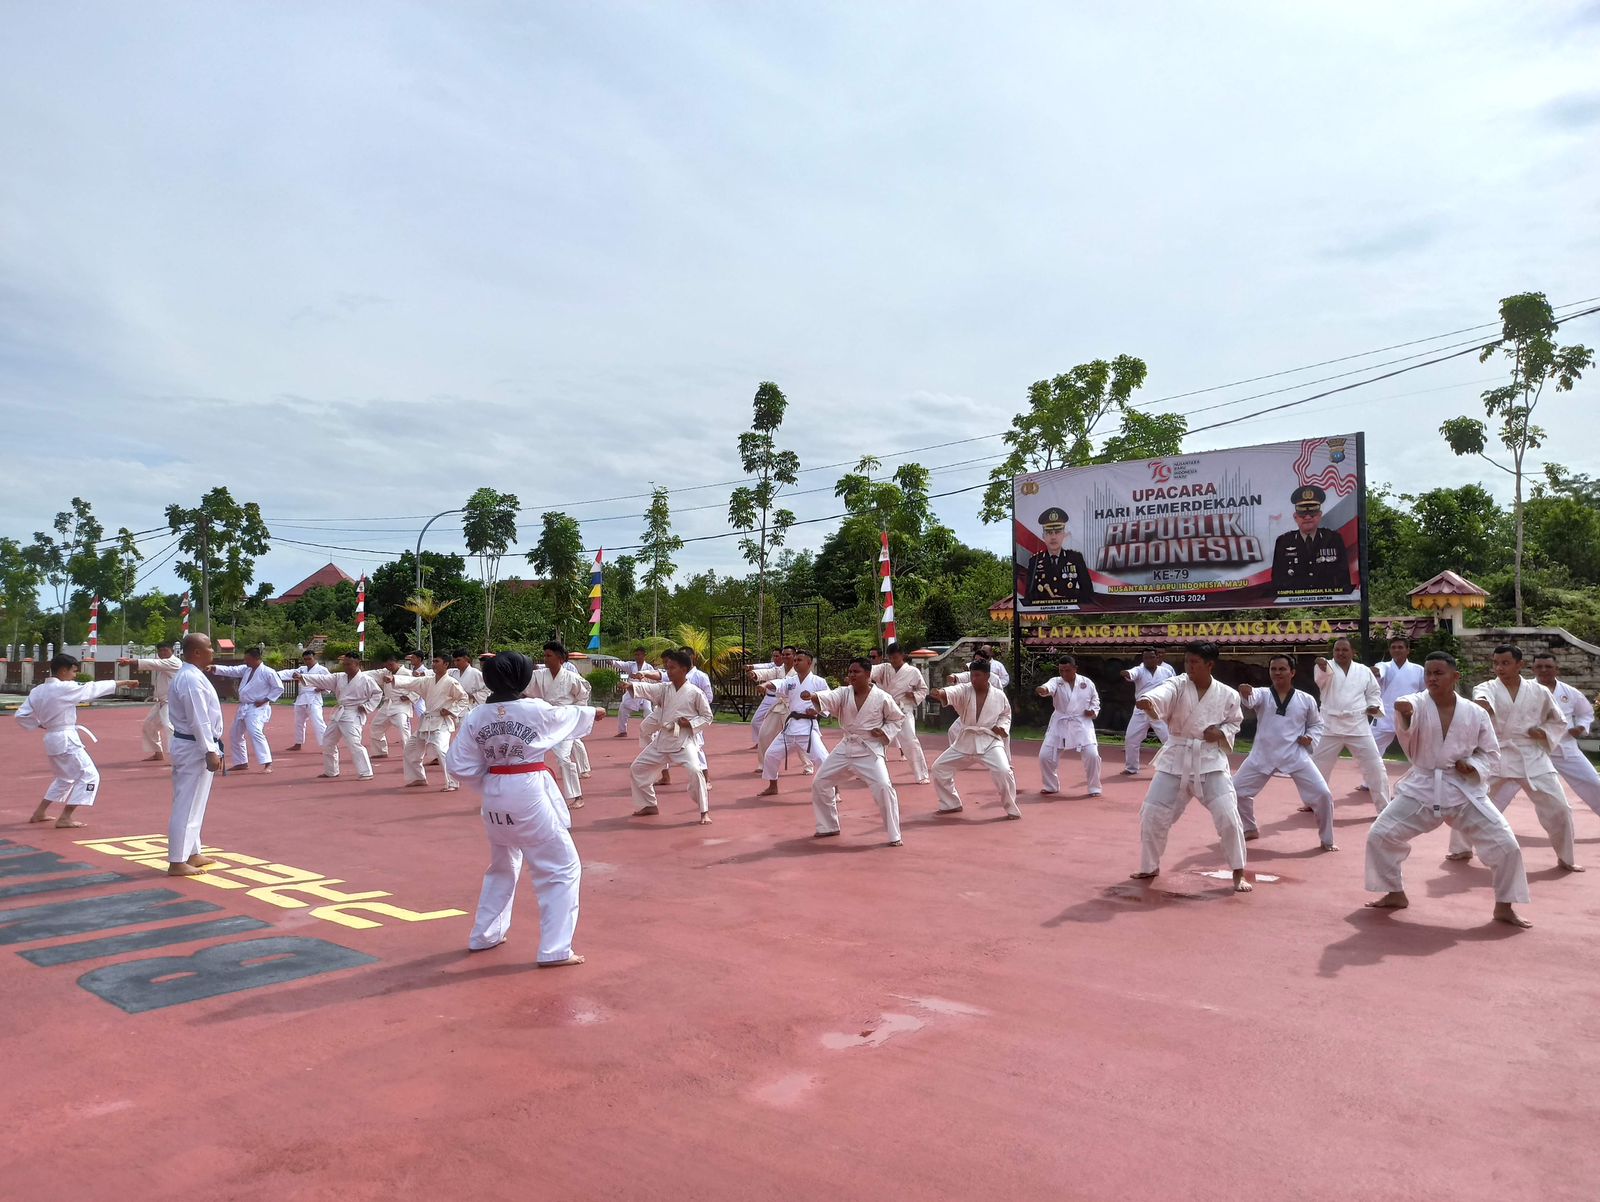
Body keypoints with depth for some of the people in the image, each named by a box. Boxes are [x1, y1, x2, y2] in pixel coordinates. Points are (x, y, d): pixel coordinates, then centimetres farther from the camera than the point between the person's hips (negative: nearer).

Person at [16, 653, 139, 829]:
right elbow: (94, 688, -10)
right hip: (67, 740, -9)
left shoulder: (37, 691, 5)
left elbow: (21, 716, 8)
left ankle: (40, 813, 30)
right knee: (89, 775, -1)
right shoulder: (65, 688, -17)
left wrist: (41, 725, 13)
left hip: (52, 739, 9)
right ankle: (65, 818, -3)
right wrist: (123, 682, -1)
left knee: (64, 777, 27)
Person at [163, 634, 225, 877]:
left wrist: (211, 748, 22)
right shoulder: (192, 679, -20)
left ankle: (191, 854, 27)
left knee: (194, 803, 17)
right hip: (194, 748, -11)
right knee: (187, 806, -6)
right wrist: (211, 751, -24)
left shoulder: (190, 675, 14)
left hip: (193, 746, 11)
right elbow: (199, 720, -24)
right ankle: (177, 862, -1)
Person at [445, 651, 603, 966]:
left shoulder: (476, 717, -2)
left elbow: (458, 766, -1)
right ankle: (554, 950, 2)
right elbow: (571, 715, 10)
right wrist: (594, 712, 31)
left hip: (495, 799, 5)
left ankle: (484, 935, 38)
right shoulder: (537, 710, -10)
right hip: (530, 797, -5)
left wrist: (490, 776, 12)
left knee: (502, 867, 28)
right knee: (562, 869, 6)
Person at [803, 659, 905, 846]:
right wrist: (813, 696, -46)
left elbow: (896, 719, 6)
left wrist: (885, 732, -13)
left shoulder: (882, 698, -9)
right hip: (845, 748, 5)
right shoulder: (844, 693, -3)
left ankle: (894, 835, -4)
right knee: (820, 783, 8)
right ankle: (829, 826, 28)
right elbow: (829, 697, -25)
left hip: (869, 751, -4)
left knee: (883, 788, -20)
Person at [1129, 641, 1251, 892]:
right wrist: (1147, 700, -56)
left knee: (1228, 817, -9)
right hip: (1176, 760, 1)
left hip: (1211, 761, -1)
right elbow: (1162, 694, -31)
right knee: (1152, 815, 2)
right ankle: (1151, 867, 25)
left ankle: (1238, 874, 12)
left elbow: (1235, 722, 13)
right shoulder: (1178, 685, -8)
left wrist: (1222, 733, -10)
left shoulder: (1227, 695, -4)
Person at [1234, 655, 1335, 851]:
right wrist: (1245, 693, -51)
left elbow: (1317, 724, 16)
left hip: (1295, 755, -1)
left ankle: (1327, 840, 15)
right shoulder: (1262, 695, -2)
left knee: (1323, 794, -8)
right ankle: (1250, 829, 28)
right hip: (1263, 755, 1)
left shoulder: (1306, 699, 1)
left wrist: (1310, 737, -6)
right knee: (1237, 791, 2)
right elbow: (1249, 699, -26)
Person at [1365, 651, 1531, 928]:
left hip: (1465, 791, 1)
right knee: (1379, 836, -7)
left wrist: (1473, 766, -13)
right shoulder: (1417, 705, -10)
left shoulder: (1476, 713, -4)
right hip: (1422, 789, 0)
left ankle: (1504, 907, 19)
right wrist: (1403, 714, -57)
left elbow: (1491, 754, 8)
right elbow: (1406, 731, -34)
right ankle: (1396, 894, 15)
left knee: (1506, 847, -6)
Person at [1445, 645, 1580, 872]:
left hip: (1533, 760, 1)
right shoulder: (1488, 688, -5)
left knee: (1559, 809, 1)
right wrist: (1481, 703, -57)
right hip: (1498, 759, -1)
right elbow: (1481, 696, -33)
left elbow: (1560, 721, 16)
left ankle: (1566, 858, 24)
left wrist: (1545, 733, -5)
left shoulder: (1539, 692, 2)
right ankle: (1462, 848, 20)